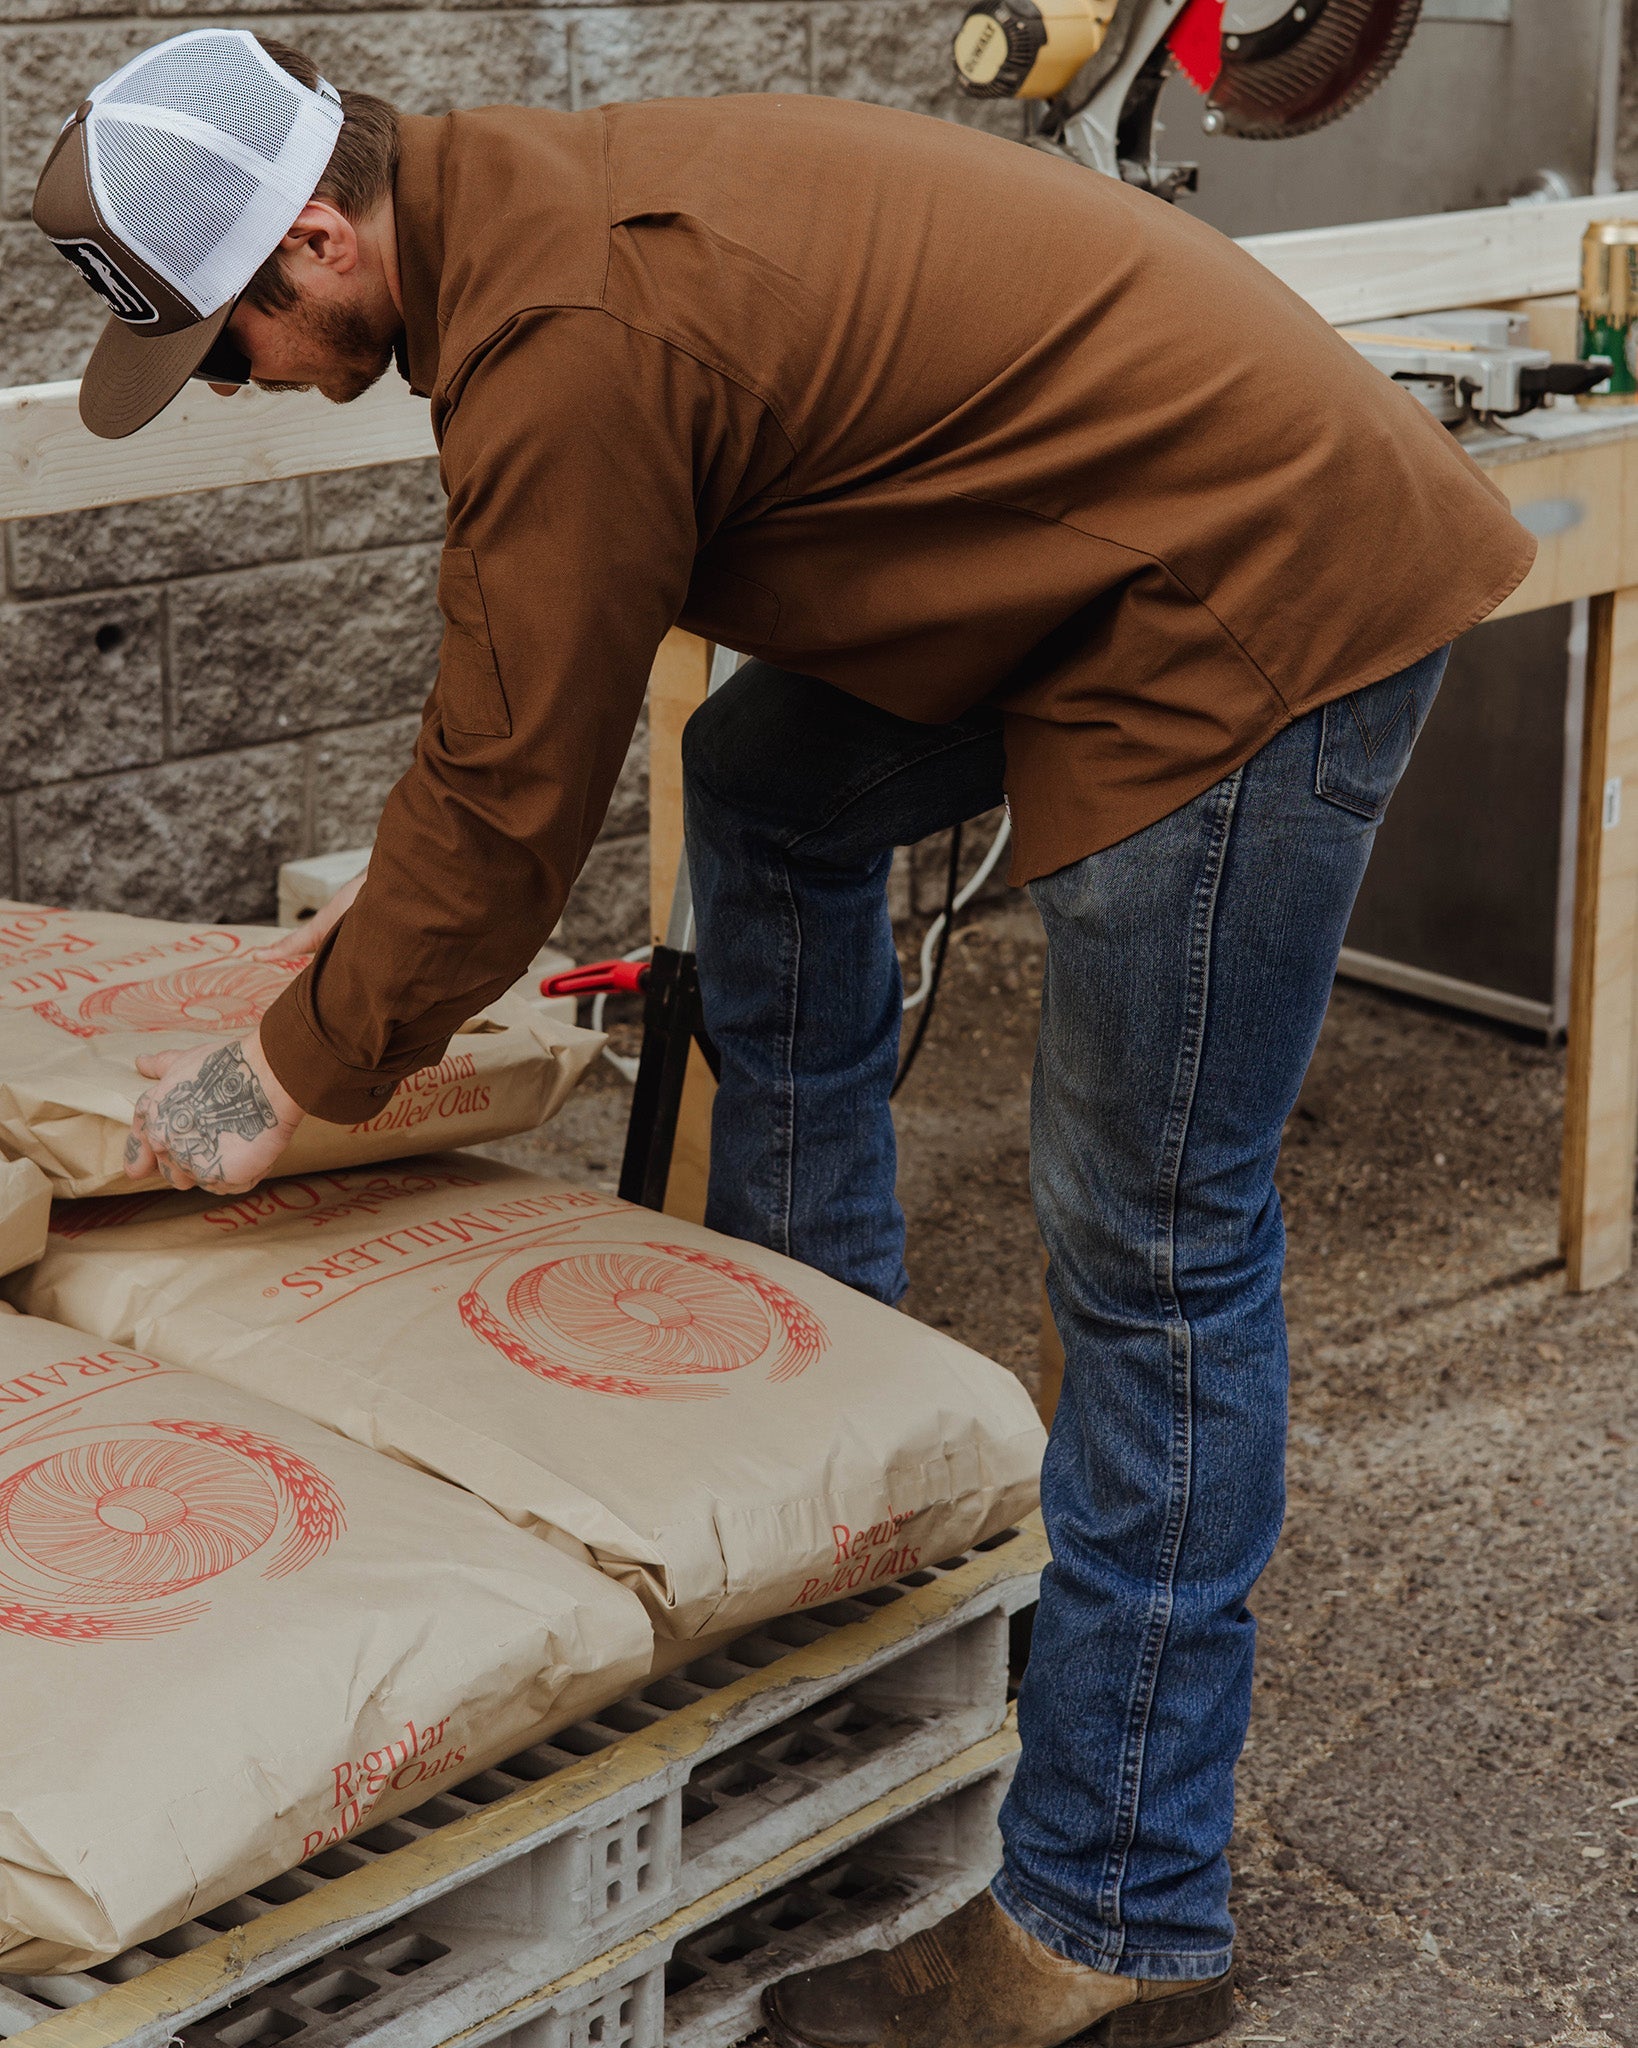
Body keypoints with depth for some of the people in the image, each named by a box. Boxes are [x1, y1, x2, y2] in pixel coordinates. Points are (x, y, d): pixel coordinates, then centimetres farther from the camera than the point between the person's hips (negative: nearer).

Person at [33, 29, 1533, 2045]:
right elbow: (521, 676, 22)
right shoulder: (534, 204, 10)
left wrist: (300, 1067, -1)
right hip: (1136, 538, 10)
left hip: (1270, 594, -10)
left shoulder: (568, 341, -22)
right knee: (767, 785, 23)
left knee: (1154, 1249, -6)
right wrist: (391, 917, 25)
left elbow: (514, 784, -14)